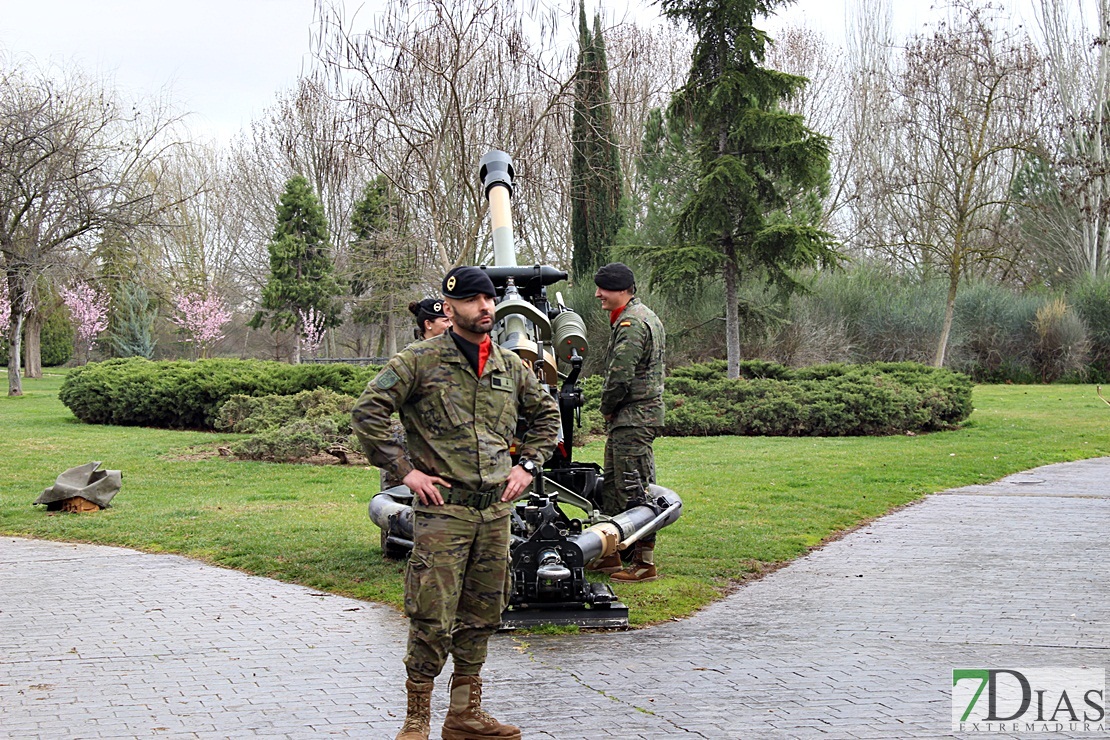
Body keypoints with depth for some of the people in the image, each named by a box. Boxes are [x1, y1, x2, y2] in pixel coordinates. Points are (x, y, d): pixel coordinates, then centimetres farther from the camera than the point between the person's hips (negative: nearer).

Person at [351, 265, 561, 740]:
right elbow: (367, 413, -7)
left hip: (496, 510, 5)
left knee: (481, 616, 10)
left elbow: (546, 415, 27)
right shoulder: (420, 360, -5)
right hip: (442, 508, -5)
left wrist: (527, 465, 14)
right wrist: (404, 470, -9)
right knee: (432, 620, -7)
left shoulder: (510, 366, 12)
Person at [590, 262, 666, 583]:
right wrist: (611, 411, 15)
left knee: (634, 490, -8)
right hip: (627, 420, 11)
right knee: (611, 485, 16)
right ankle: (609, 554, 23)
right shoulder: (646, 317, 19)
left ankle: (644, 562, -5)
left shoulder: (632, 323, -16)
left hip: (633, 420, -11)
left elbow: (620, 375, -22)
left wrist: (607, 408, -6)